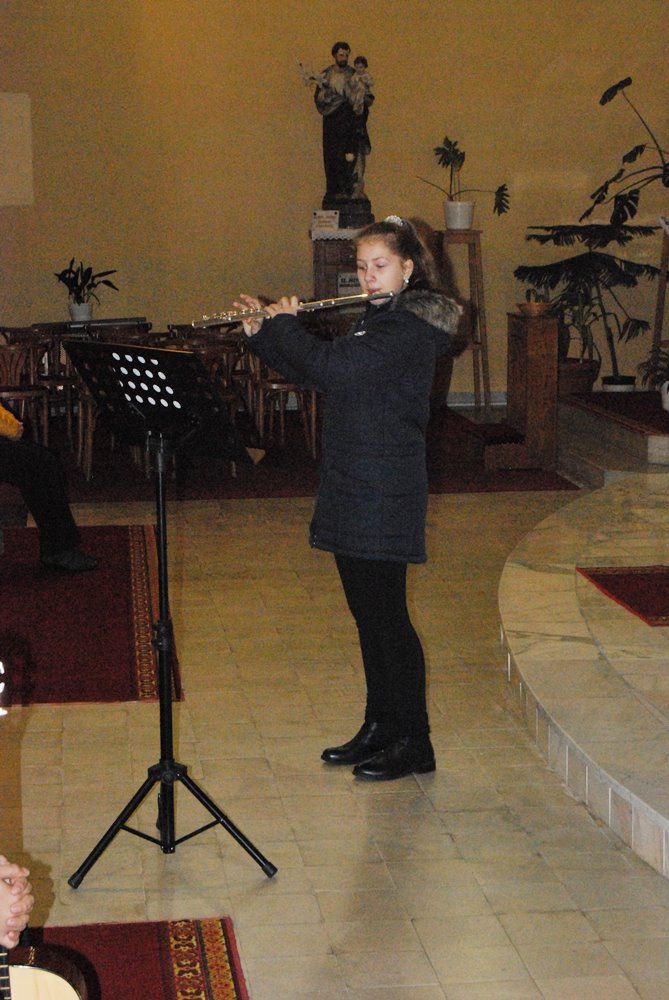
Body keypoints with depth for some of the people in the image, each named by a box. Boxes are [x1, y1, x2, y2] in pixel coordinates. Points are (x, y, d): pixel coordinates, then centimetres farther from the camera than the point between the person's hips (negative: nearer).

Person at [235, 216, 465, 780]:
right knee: (367, 612, 14)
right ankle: (380, 726, 25)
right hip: (354, 488, 10)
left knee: (385, 613, -5)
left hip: (384, 493, -10)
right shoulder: (379, 322, 17)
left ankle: (414, 743, 4)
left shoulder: (409, 326, -15)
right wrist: (262, 333, 12)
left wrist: (285, 325, -10)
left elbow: (331, 368, -26)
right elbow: (309, 372, 24)